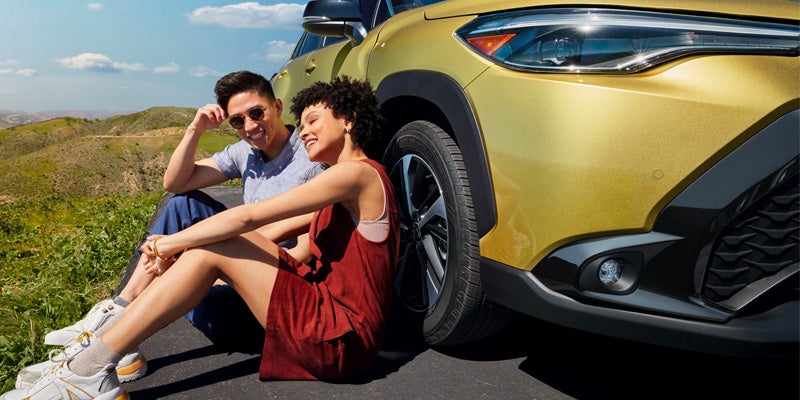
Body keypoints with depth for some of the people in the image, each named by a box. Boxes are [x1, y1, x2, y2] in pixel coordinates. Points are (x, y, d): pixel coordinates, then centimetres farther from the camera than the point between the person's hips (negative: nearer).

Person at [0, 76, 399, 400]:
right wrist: (177, 245, 2)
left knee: (212, 249, -15)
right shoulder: (338, 188, 18)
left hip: (342, 338, -8)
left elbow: (249, 217, -16)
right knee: (206, 242, 1)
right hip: (325, 306, 8)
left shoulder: (359, 173, -12)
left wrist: (172, 244, -6)